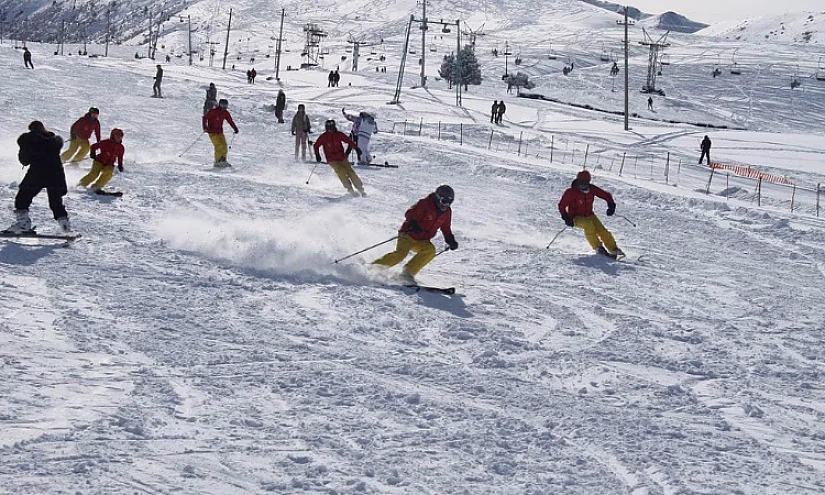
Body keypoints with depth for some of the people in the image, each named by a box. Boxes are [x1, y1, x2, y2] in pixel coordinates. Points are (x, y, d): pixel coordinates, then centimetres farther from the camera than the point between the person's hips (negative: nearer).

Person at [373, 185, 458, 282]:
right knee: (401, 253, -29)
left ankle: (408, 272, -21)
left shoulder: (447, 212, 6)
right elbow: (409, 214, -17)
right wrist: (413, 224, -37)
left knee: (430, 250, -26)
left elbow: (446, 229, 21)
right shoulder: (425, 203, -13)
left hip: (422, 241, 6)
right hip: (408, 235, -6)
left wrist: (451, 241, 7)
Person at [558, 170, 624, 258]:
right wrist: (566, 218, -20)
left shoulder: (591, 189, -7)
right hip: (576, 218, -4)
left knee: (602, 230, -16)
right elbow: (561, 205, -8)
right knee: (588, 224, -34)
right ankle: (598, 247, -27)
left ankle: (613, 249, -7)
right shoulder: (571, 192, -16)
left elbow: (606, 195, 3)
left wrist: (611, 205, -13)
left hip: (589, 215, 4)